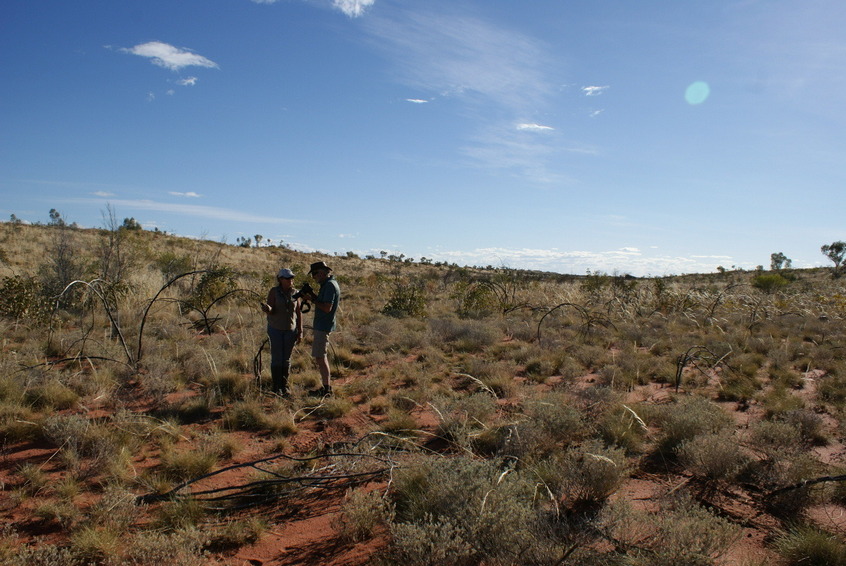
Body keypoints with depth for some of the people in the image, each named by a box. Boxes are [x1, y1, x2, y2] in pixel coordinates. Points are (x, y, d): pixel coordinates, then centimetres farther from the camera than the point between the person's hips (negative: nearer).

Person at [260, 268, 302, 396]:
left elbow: (299, 312, 5)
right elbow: (270, 311, -10)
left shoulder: (295, 293, 1)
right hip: (276, 329, -2)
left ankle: (284, 386, 17)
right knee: (276, 358, -1)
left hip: (290, 330, 2)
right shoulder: (274, 292, -6)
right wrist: (267, 308, -35)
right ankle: (276, 387, 8)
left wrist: (300, 331, 3)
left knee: (286, 359, 7)